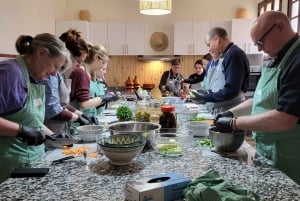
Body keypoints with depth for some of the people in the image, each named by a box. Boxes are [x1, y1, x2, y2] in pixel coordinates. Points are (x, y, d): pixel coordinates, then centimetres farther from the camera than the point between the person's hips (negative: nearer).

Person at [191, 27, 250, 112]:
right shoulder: (224, 56, 13)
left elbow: (231, 91, -22)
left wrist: (205, 97, -18)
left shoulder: (234, 55, -16)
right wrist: (202, 93, 7)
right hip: (218, 111, 8)